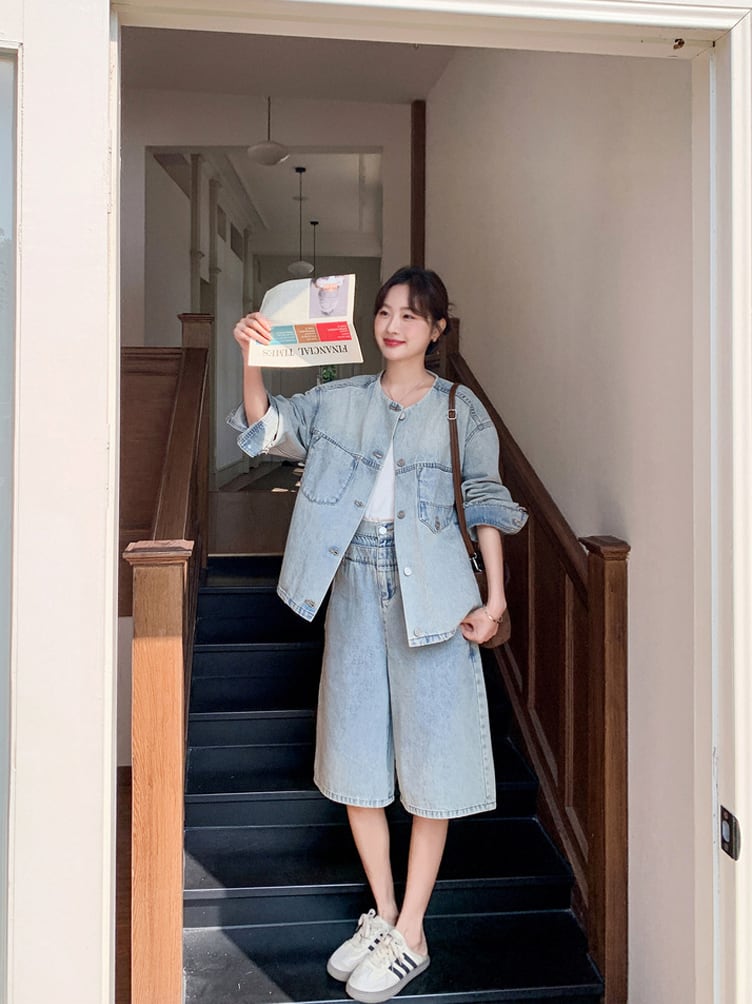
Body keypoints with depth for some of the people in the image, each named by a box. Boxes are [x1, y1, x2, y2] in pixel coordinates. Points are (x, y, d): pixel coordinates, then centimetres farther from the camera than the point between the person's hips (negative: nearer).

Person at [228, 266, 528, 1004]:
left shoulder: (460, 410, 1)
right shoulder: (340, 401, 8)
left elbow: (486, 505, 0)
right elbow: (266, 430, -2)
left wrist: (495, 597, -7)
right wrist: (251, 360, -19)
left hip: (431, 592, -3)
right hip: (355, 586, 4)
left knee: (428, 757, 2)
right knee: (355, 753, 10)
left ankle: (410, 935, 18)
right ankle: (382, 914, 28)